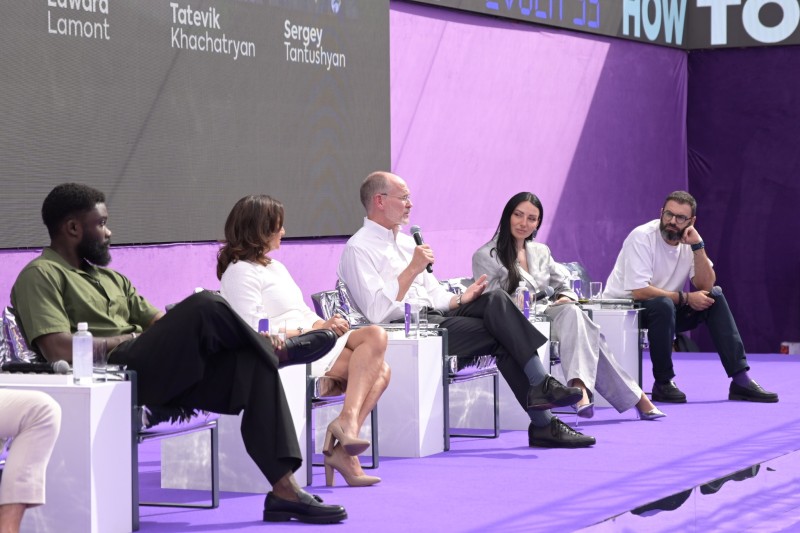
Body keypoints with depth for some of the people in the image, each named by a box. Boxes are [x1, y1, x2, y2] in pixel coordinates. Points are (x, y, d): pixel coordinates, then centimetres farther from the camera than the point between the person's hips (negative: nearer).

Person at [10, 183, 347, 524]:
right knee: (204, 306, -24)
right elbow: (59, 349, -15)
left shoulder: (109, 278, 29)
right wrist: (129, 338, -5)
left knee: (252, 363, -15)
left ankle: (285, 489, -21)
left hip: (160, 375, 8)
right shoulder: (40, 275, 1)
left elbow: (160, 322, 20)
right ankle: (273, 350, 6)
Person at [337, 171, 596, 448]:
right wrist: (412, 269, -17)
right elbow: (376, 311, -18)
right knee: (502, 339, -19)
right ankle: (543, 424, -17)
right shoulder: (358, 249, -5)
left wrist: (460, 300, 4)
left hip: (433, 314, 8)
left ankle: (540, 384, -22)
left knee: (495, 299, -17)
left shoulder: (405, 241, 23)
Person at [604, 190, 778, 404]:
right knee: (664, 304, -36)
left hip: (666, 310, 7)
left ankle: (740, 379, -14)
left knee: (715, 296, -11)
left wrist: (697, 246, -19)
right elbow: (639, 291, -25)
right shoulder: (642, 237, -18)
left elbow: (705, 286, -9)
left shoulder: (689, 241, 1)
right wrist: (685, 298, -21)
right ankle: (663, 383, -19)